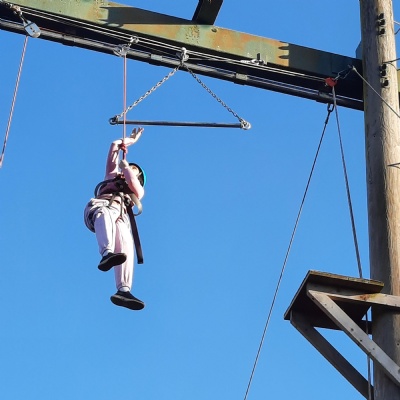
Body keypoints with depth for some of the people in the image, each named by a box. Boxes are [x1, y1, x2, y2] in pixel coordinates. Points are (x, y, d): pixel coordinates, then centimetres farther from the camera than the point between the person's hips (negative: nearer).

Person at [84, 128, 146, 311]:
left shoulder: (138, 190, 39)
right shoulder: (113, 175, 43)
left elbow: (132, 184, 13)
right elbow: (115, 145, 45)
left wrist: (125, 166, 26)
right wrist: (130, 140, 59)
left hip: (121, 214, 1)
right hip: (99, 205, 0)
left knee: (126, 244, -33)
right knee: (105, 213, -42)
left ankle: (123, 290, -55)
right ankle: (107, 253, -72)